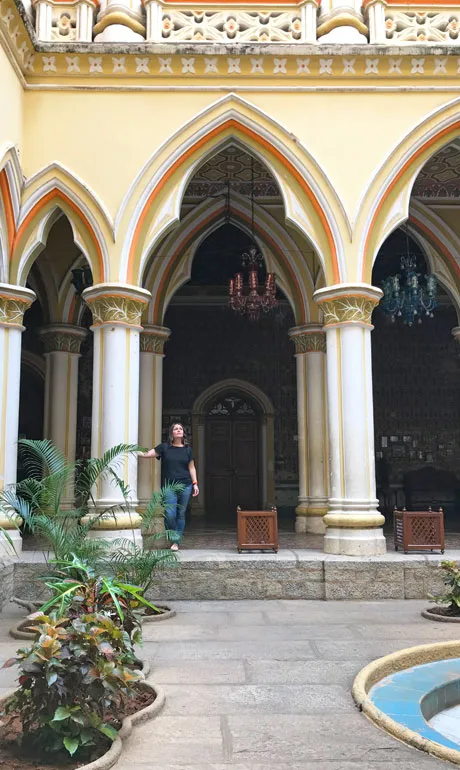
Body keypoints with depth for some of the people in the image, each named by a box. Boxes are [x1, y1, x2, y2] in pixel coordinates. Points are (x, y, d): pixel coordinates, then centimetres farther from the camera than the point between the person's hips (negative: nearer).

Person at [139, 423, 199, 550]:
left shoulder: (187, 449, 10)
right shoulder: (164, 447, 5)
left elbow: (191, 467, 13)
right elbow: (147, 454, 1)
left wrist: (195, 484, 6)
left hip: (185, 485, 2)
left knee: (181, 514, 4)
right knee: (170, 514, -11)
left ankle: (176, 542, 12)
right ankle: (172, 537, 16)